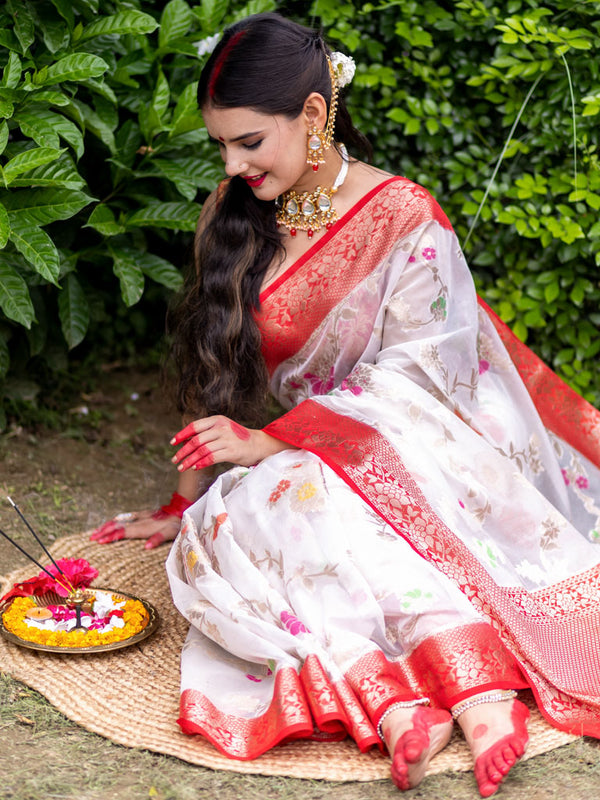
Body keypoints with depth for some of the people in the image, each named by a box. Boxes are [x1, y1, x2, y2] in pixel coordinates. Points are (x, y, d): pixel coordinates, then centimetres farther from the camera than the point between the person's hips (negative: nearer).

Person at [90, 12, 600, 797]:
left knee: (305, 495, -38)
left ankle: (480, 693, -53)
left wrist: (271, 445, -18)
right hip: (306, 462, 5)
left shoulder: (403, 219, -7)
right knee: (232, 521, -31)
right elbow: (217, 373, 14)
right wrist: (183, 506, 13)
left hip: (409, 456, -4)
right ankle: (394, 707, -47)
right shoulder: (233, 217, 8)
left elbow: (413, 379, -12)